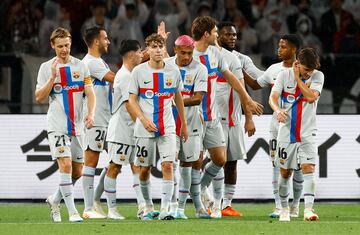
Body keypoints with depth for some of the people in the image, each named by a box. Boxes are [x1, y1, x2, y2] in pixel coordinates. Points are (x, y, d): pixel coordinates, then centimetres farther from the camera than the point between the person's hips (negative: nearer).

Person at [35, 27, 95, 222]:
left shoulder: (80, 66, 7)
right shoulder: (46, 68, 2)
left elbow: (90, 93, 2)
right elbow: (39, 98, -2)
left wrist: (91, 114, -16)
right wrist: (52, 77, -14)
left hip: (77, 125, 3)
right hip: (57, 125, -3)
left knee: (77, 172, 7)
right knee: (65, 164, -17)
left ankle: (55, 200, 30)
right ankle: (72, 212, -16)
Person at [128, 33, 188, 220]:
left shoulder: (173, 71, 4)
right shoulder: (139, 71, -2)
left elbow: (178, 98, 15)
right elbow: (132, 99, 0)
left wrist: (184, 124, 18)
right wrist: (143, 119, -15)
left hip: (167, 127, 1)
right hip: (145, 128, -1)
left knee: (168, 165, -14)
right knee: (144, 169, 6)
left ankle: (165, 209, -14)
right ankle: (148, 207, 25)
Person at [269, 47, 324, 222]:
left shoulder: (318, 76, -2)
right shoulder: (284, 75, -3)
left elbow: (312, 97, -17)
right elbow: (273, 97, -12)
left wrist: (297, 77, -14)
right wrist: (278, 110, -33)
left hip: (307, 133, -1)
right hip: (286, 132, 1)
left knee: (308, 168, -16)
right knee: (285, 172, 7)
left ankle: (308, 209, -21)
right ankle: (284, 209, 22)